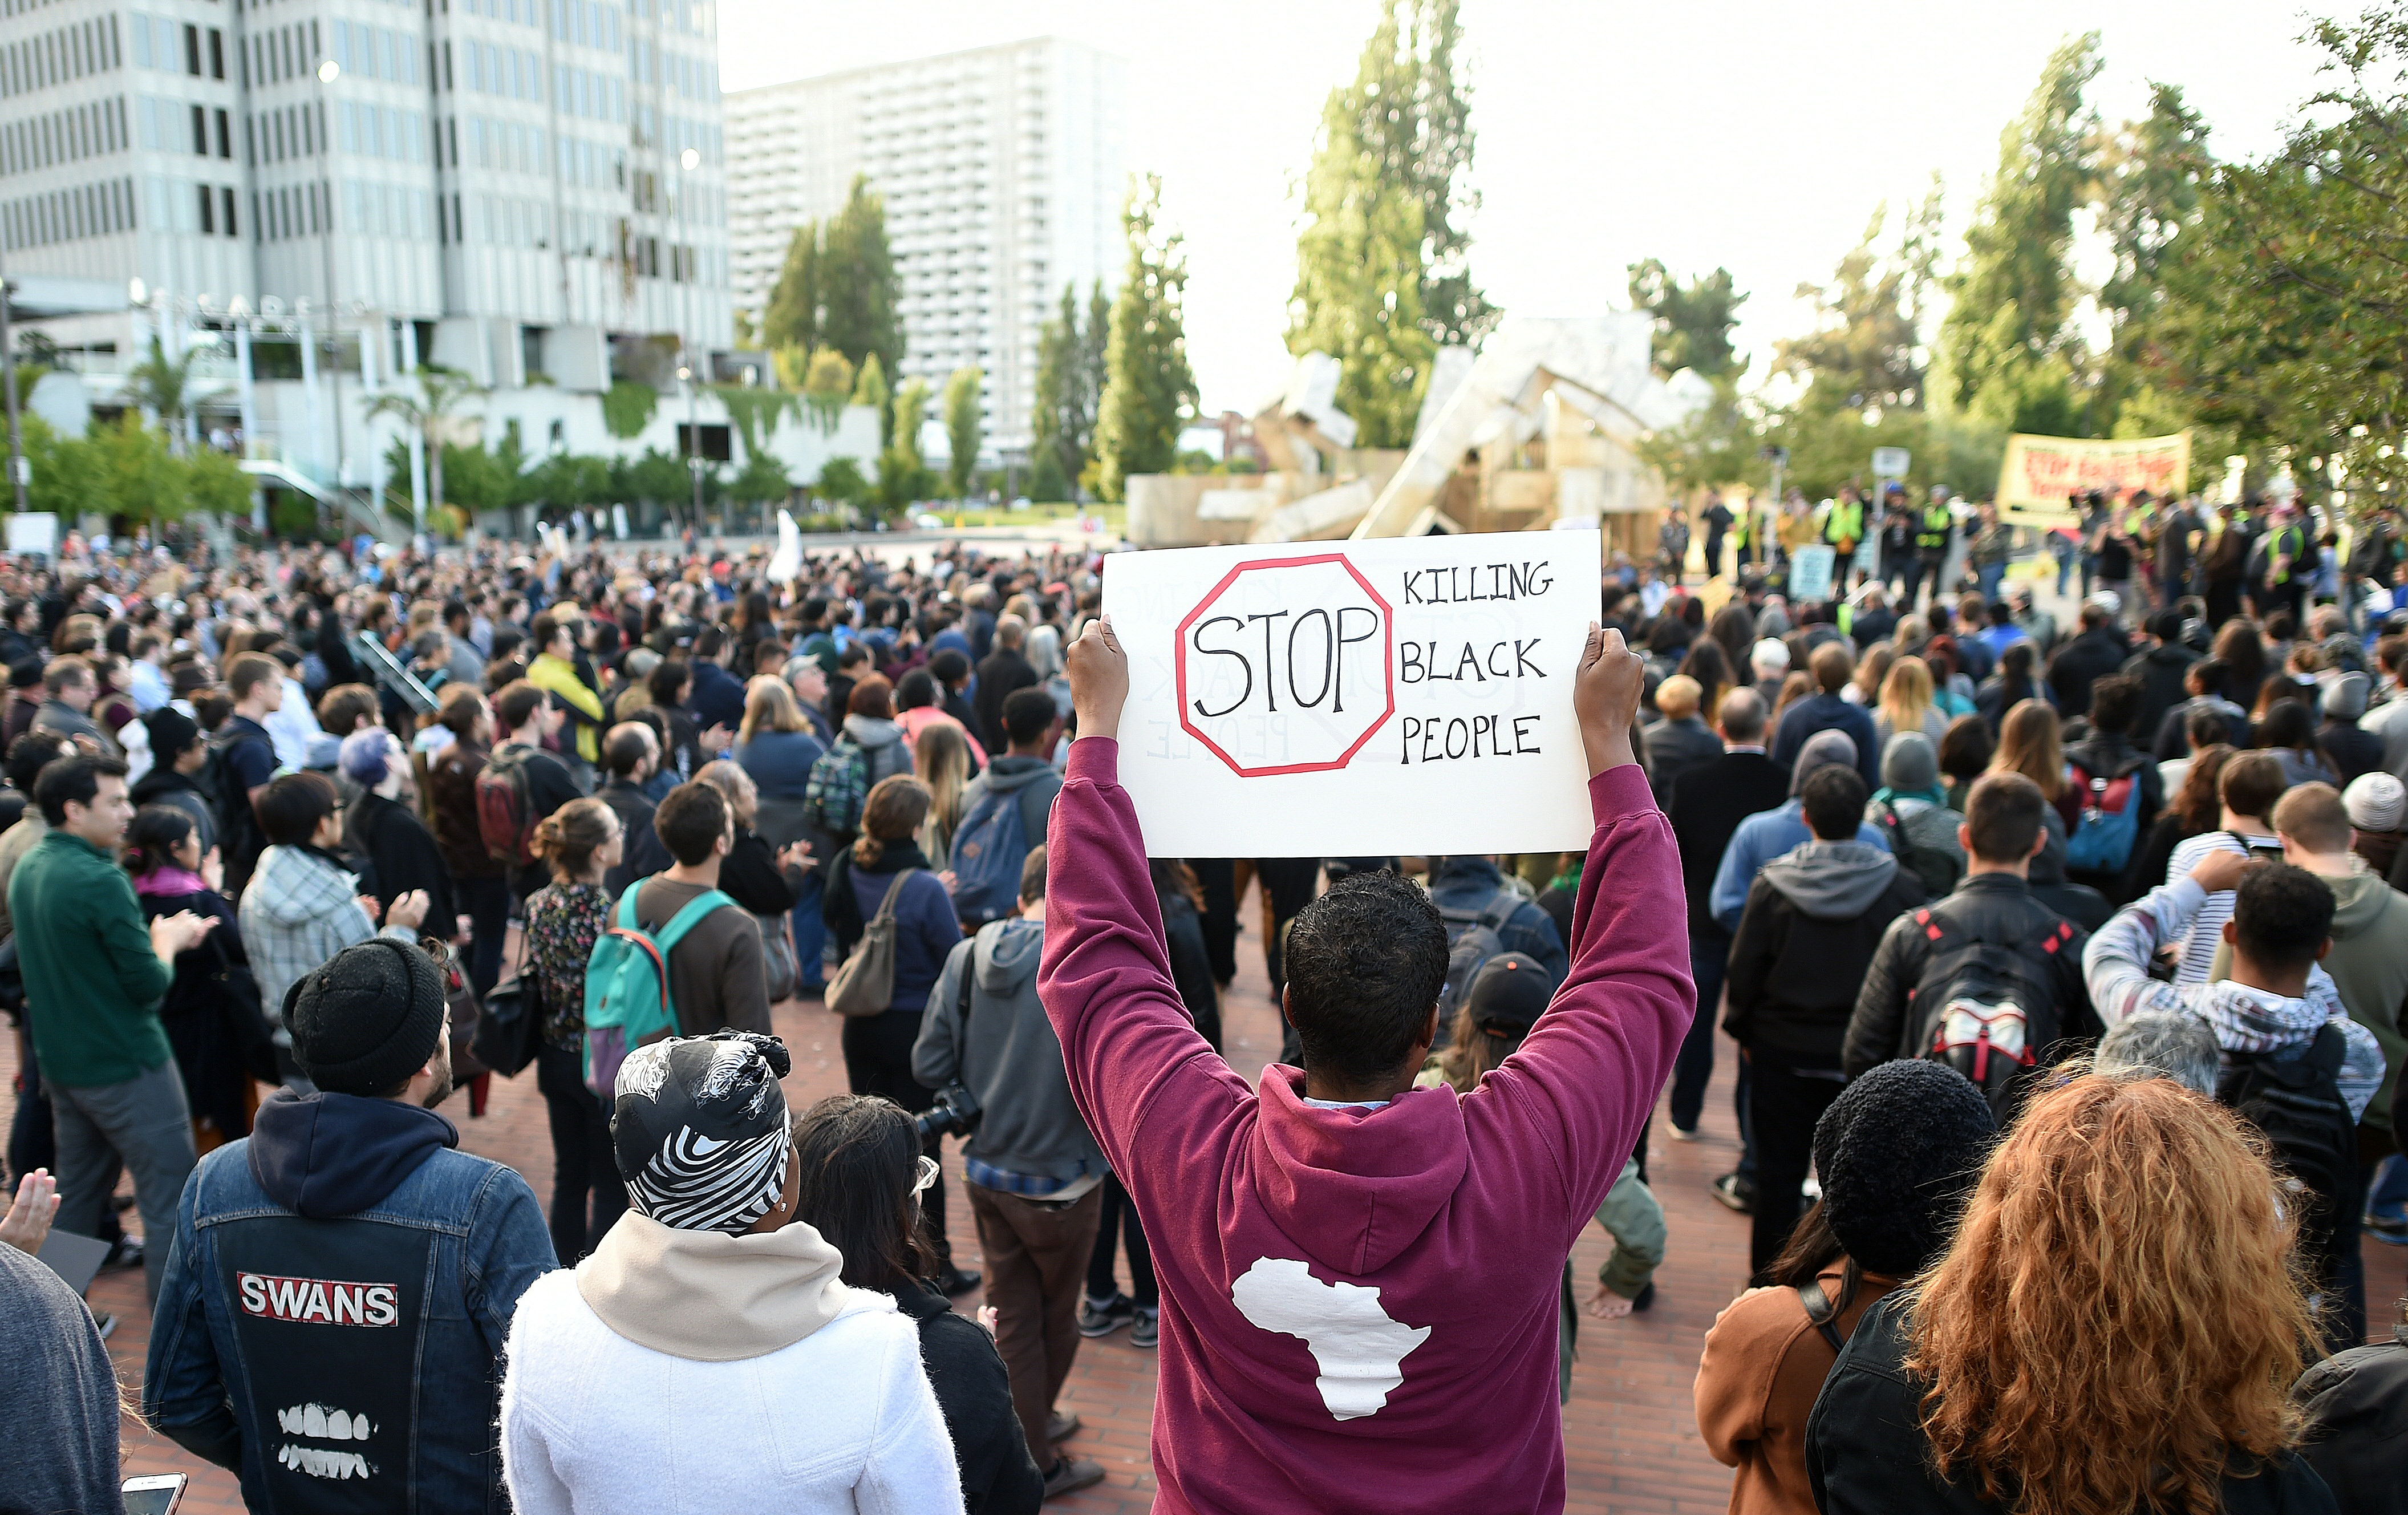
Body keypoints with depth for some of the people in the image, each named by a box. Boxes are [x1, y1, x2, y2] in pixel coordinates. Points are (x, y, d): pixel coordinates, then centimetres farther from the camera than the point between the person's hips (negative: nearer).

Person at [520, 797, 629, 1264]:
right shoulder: (609, 916, -24)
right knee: (611, 1185, 9)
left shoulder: (538, 905, -3)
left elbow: (533, 980, 6)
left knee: (569, 1175, 20)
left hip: (555, 1059, 7)